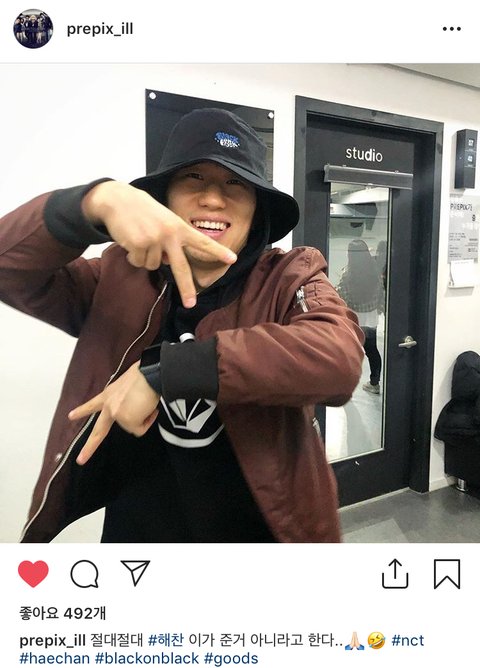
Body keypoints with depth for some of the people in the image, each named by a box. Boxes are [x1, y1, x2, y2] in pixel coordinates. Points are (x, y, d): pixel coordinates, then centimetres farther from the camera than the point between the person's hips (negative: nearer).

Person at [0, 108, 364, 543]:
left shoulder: (290, 282, -11)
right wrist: (102, 199, -31)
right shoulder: (119, 280, -4)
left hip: (262, 533, -1)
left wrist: (164, 371, -31)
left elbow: (339, 359, -29)